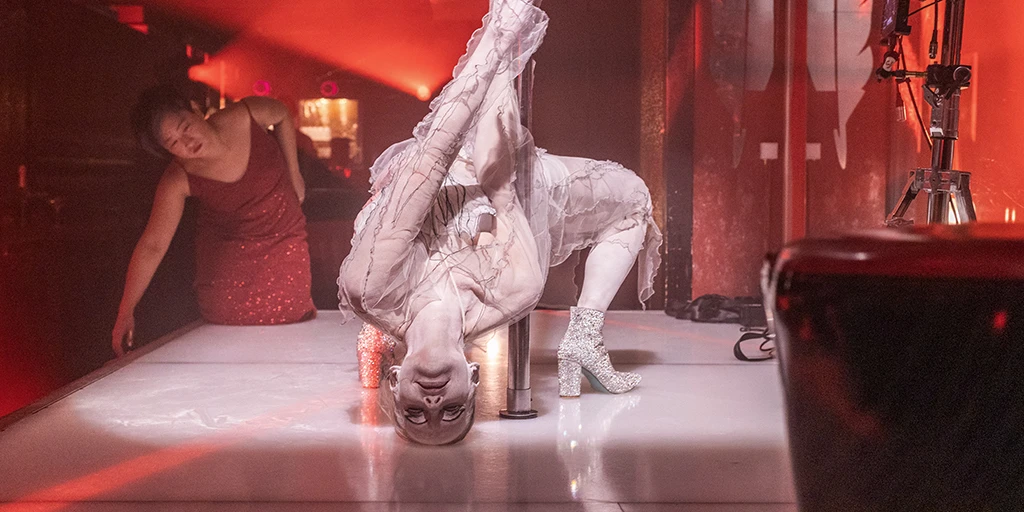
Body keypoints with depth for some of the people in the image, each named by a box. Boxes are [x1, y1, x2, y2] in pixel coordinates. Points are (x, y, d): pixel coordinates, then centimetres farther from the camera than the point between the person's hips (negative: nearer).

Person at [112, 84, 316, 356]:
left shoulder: (247, 115, -17)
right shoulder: (179, 180, -19)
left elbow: (282, 114, 7)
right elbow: (152, 246, -15)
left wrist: (293, 173, 7)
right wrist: (125, 311, -17)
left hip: (285, 249, 2)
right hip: (224, 264, -2)